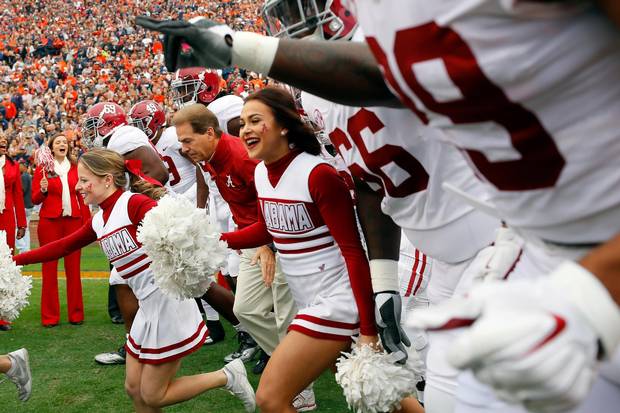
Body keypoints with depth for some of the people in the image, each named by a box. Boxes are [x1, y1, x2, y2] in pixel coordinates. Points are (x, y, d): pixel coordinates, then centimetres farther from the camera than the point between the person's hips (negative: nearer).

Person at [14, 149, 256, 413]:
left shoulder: (135, 202, -15)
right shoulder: (97, 222, 10)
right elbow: (62, 247, 19)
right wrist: (14, 260, 16)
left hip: (168, 302, -9)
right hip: (148, 309, 9)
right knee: (134, 387, 14)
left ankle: (227, 376, 11)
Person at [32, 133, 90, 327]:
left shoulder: (75, 168, 10)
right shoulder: (42, 169, 5)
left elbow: (82, 197, 10)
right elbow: (35, 199, 5)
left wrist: (87, 222, 3)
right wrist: (43, 190, -15)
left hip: (73, 220, 2)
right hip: (50, 221, -1)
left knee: (73, 268, 3)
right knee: (49, 267, 1)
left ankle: (76, 314, 10)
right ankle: (50, 316, 6)